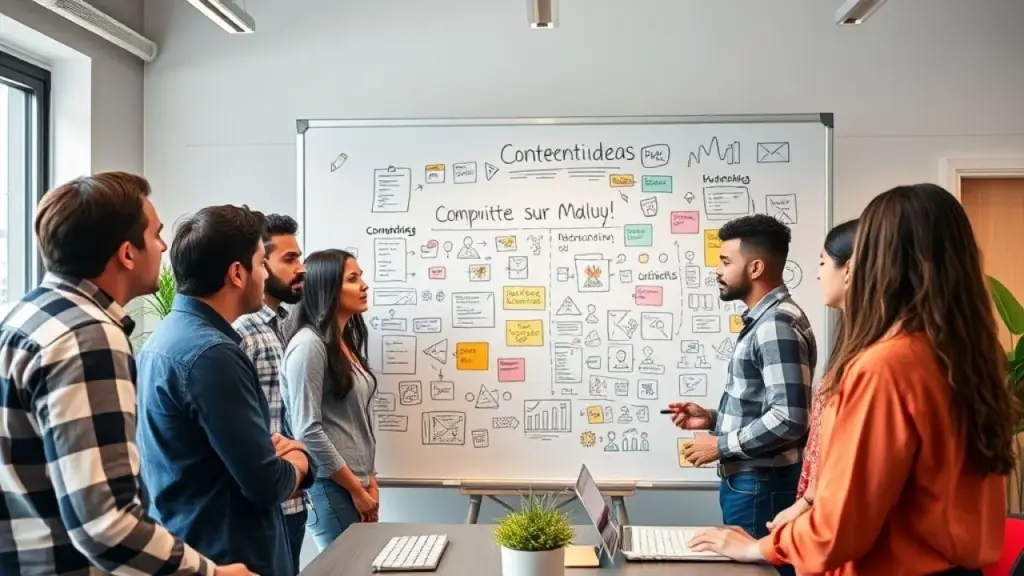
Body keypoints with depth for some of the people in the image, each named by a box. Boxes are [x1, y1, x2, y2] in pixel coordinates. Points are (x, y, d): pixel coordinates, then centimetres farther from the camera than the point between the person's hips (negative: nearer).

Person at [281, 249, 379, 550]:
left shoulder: (347, 342, 11)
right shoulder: (309, 344, -15)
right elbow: (307, 430, -19)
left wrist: (369, 480, 9)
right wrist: (355, 490, -13)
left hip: (357, 484, 8)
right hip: (331, 488, -8)